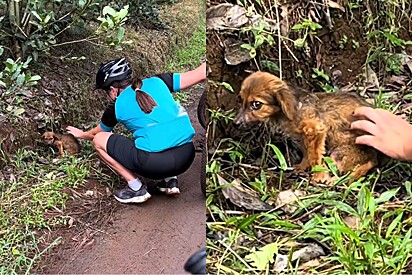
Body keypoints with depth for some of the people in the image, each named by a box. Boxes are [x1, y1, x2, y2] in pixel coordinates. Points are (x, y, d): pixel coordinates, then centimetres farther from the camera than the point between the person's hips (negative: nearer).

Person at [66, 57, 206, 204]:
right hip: (187, 157, 5)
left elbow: (96, 133, 32)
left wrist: (82, 134, 53)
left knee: (99, 140, 15)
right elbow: (200, 73, 10)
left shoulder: (116, 106, 10)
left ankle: (136, 188, 9)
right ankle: (170, 180, 22)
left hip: (154, 163, -5)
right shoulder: (157, 82, 13)